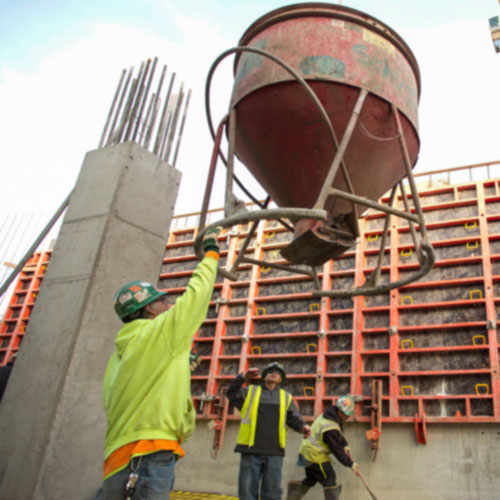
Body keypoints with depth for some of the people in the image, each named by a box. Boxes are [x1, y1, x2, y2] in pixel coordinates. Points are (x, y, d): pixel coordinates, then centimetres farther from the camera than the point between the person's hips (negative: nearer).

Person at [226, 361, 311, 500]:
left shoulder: (286, 397, 17)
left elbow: (294, 419, 8)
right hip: (251, 450, -1)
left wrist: (303, 427, -15)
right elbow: (232, 394, -6)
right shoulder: (250, 392, 11)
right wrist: (243, 377, -23)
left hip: (274, 452, 2)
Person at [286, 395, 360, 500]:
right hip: (315, 456, -10)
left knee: (310, 479, 21)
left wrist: (345, 445, -1)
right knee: (330, 480, -4)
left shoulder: (330, 415, 1)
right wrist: (351, 464, -15)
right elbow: (336, 449, -23)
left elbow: (338, 434, 17)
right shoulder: (330, 428, -29)